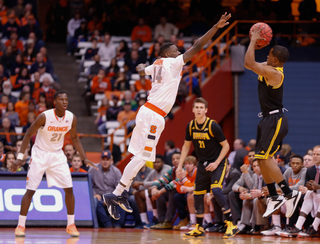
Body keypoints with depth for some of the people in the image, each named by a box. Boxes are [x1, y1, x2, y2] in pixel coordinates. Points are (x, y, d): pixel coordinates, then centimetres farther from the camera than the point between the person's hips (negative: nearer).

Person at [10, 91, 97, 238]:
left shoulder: (71, 118, -9)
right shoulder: (45, 116, -22)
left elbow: (74, 138, 7)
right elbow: (28, 135, -12)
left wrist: (85, 158, 1)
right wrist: (20, 157, -17)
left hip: (57, 155, 4)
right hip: (40, 154, -4)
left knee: (69, 189, -4)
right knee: (30, 190, -7)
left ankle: (71, 225, 7)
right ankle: (20, 226, 3)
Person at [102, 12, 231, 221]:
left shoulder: (156, 65, 17)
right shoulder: (173, 63, -5)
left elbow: (141, 70, 40)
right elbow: (196, 48, -13)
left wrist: (142, 67, 63)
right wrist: (216, 27, -13)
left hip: (148, 111, 10)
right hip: (154, 115, -10)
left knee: (141, 156, 13)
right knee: (142, 157, -10)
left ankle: (120, 195, 14)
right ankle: (115, 195, -11)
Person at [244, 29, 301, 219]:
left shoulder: (273, 73, -20)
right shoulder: (268, 69, 9)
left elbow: (249, 63, -26)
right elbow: (249, 64, 22)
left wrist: (253, 41, -14)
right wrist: (254, 43, 9)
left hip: (275, 120, -10)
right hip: (269, 120, 10)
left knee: (264, 158, -14)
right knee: (262, 159, 11)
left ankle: (289, 193, -10)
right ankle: (274, 197, 18)